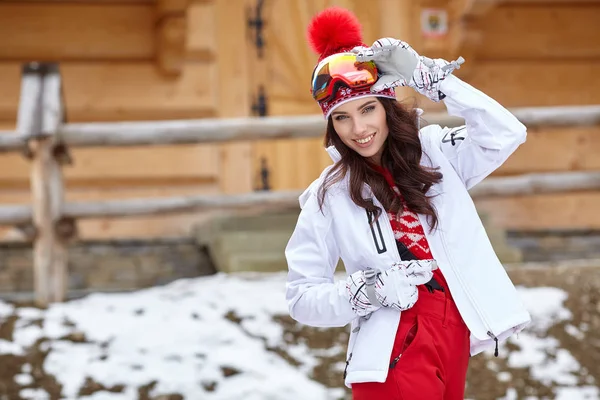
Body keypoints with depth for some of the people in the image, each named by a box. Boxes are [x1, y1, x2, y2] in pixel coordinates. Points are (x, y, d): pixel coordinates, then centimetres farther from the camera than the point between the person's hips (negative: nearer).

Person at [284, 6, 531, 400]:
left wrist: (427, 75, -14)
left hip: (455, 337, 4)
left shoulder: (433, 153, 2)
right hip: (395, 356, -4)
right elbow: (302, 297, -4)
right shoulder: (328, 197, -5)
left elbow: (506, 133, -13)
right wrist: (369, 290, -21)